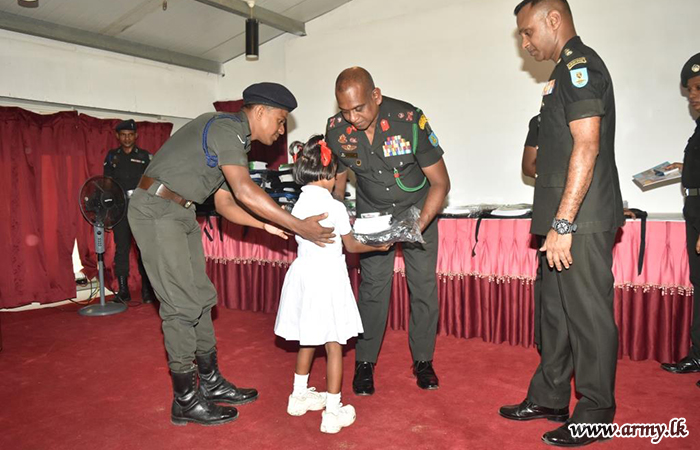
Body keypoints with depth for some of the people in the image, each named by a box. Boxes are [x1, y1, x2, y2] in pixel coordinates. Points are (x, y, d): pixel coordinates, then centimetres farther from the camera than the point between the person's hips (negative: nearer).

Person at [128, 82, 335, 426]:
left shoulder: (236, 141, 15)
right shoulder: (226, 127, -16)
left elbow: (224, 202, 13)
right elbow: (244, 191, -29)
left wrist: (267, 226, 1)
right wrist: (298, 226, -26)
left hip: (180, 214, 10)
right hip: (155, 209, -10)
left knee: (201, 298, 10)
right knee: (183, 304, -7)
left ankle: (210, 382, 21)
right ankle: (185, 401, 5)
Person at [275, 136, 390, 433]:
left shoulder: (299, 205, 5)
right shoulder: (334, 207, -13)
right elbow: (352, 246, -3)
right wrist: (379, 246, 11)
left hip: (303, 273, 7)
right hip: (327, 278, -7)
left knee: (307, 340, 22)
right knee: (334, 345, 4)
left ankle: (299, 396, 37)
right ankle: (333, 412, 13)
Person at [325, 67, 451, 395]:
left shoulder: (409, 120, -28)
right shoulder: (336, 130, -19)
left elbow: (440, 182, -22)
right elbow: (336, 180, -3)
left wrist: (419, 226, -32)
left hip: (418, 209, -1)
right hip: (372, 213, 1)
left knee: (424, 283, -1)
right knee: (373, 284, -3)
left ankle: (423, 360, 17)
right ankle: (364, 363, 11)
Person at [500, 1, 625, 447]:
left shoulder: (579, 65, -10)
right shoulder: (568, 69, 20)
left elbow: (587, 146, -20)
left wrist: (563, 223, -21)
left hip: (581, 221, -10)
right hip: (567, 220, 10)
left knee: (588, 317, 1)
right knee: (557, 312, 16)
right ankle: (550, 398, 30)